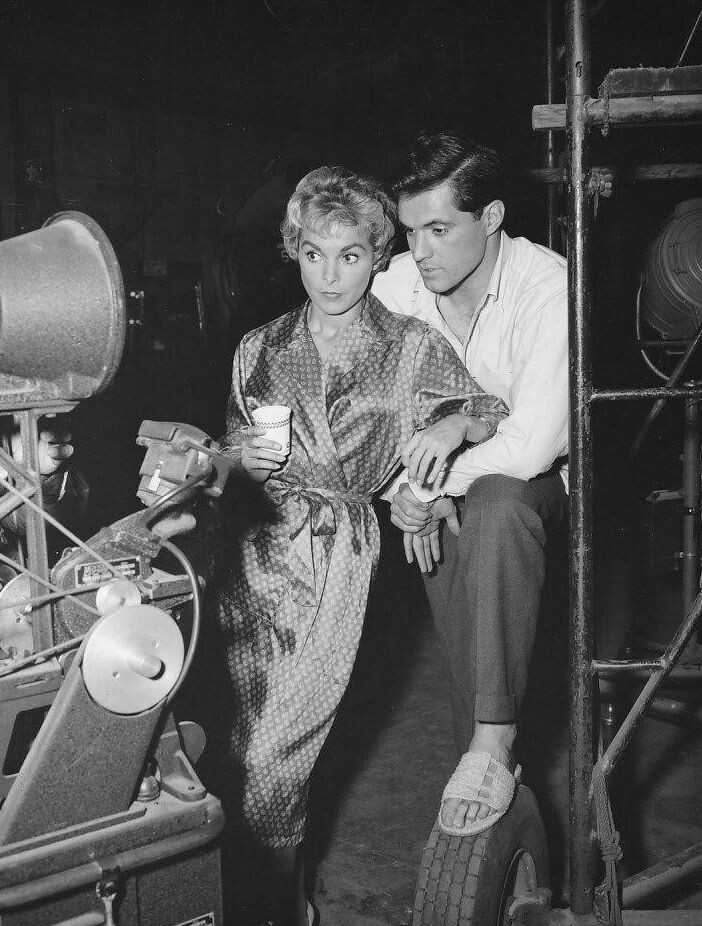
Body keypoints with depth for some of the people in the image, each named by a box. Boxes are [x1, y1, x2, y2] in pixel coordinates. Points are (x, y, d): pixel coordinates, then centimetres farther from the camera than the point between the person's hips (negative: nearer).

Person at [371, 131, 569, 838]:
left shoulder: (547, 288, -24)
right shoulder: (394, 286, -11)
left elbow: (530, 442, -30)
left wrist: (435, 483, -25)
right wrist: (403, 491, -20)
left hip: (539, 468, -5)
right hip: (449, 472, 6)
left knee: (494, 508, -34)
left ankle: (493, 740, -31)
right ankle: (487, 753, 4)